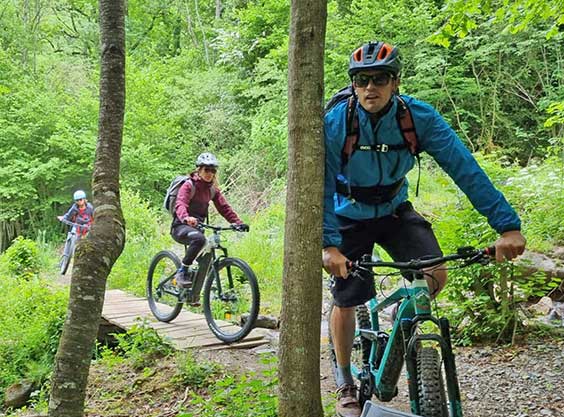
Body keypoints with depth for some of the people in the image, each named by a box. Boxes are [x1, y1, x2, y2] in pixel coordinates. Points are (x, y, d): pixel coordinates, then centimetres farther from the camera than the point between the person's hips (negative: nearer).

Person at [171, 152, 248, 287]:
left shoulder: (213, 189, 9)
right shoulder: (189, 185, -11)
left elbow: (224, 207, 1)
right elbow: (180, 204, -28)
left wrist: (238, 222, -15)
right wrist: (186, 218, -51)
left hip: (197, 227, 7)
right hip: (181, 227, -7)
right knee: (199, 239, -37)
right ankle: (182, 272, -24)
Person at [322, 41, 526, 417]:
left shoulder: (420, 117, -22)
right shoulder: (335, 123, -25)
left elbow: (466, 169, -26)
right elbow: (322, 188, -27)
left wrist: (507, 225, -34)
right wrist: (329, 244, -41)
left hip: (395, 210, 2)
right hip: (350, 217, -1)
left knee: (436, 276, -17)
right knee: (346, 301, 0)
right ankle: (346, 383, 22)